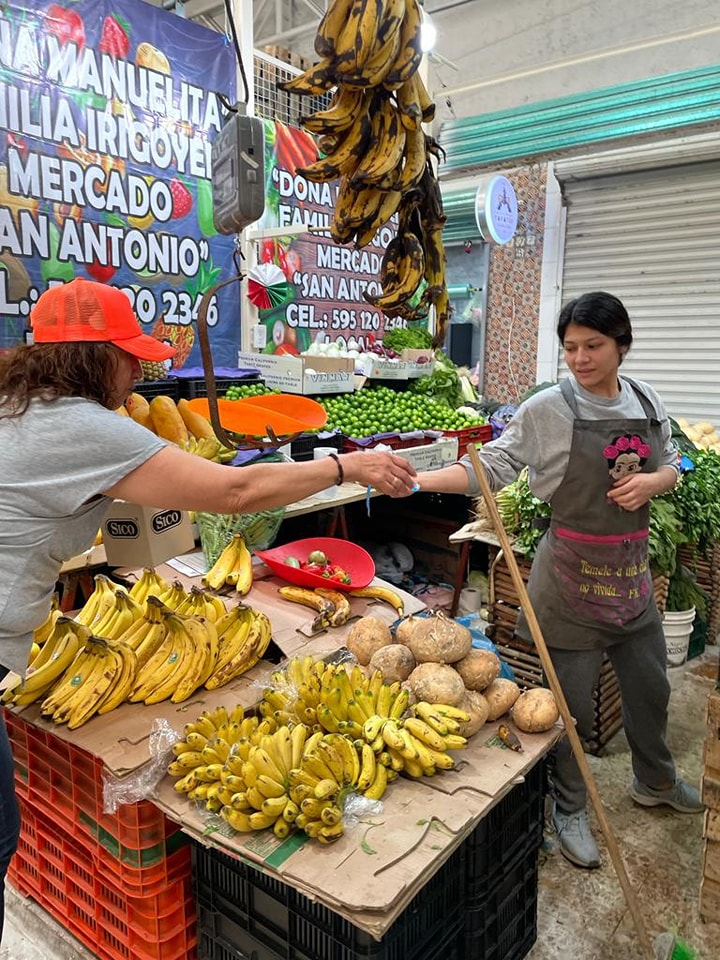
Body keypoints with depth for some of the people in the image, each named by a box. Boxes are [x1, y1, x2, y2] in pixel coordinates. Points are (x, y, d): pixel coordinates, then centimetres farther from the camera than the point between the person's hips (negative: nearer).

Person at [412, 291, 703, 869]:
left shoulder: (647, 402, 3)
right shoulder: (549, 409, -13)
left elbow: (670, 465, 15)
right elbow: (493, 466, -14)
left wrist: (652, 481, -9)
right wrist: (419, 481, -26)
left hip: (631, 567, 6)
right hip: (574, 574, -5)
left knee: (649, 685, 23)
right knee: (574, 701, 7)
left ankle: (656, 782, 51)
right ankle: (570, 810, 32)